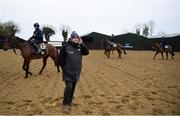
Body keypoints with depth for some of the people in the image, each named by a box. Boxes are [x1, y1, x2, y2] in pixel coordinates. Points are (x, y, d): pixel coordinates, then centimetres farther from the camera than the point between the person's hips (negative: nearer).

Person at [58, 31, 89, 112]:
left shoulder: (79, 47, 6)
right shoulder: (65, 47, -10)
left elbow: (86, 52, -3)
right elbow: (60, 58, -7)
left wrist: (81, 44, -10)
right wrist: (64, 68, -5)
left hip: (76, 72, 5)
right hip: (68, 72, -5)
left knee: (73, 87, 13)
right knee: (69, 87, -13)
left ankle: (70, 102, 28)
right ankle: (65, 104, 0)